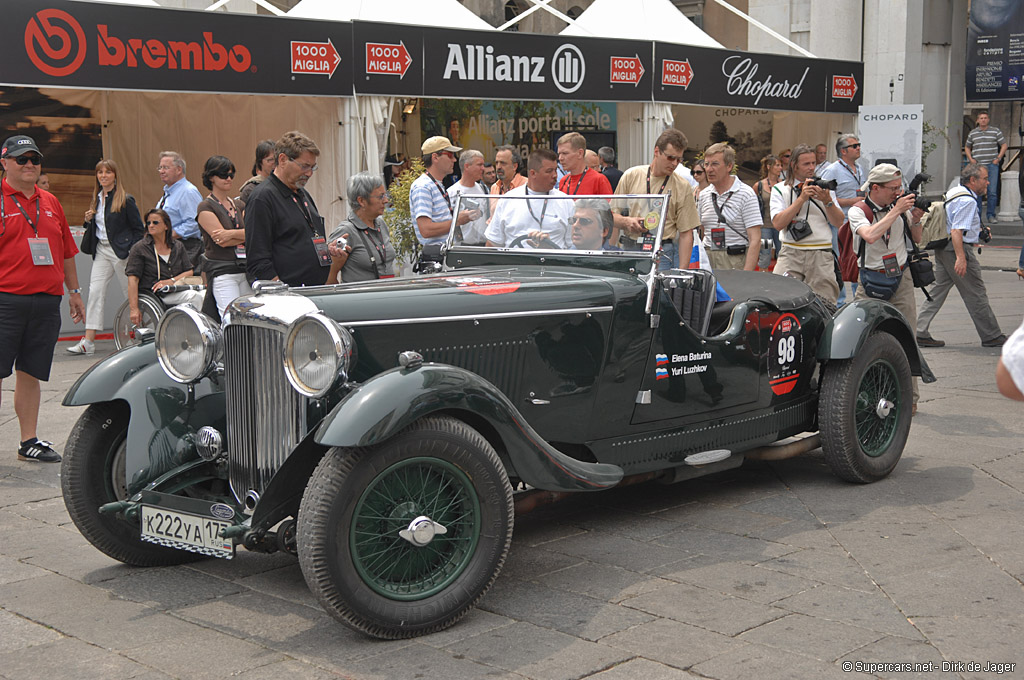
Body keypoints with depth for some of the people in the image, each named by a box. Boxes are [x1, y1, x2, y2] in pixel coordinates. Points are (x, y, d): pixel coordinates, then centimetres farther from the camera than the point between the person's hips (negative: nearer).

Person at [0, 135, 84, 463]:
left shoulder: (50, 203, 17)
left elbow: (66, 252, 23)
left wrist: (74, 291, 23)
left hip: (46, 301, 5)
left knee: (30, 375, 11)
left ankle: (29, 441, 17)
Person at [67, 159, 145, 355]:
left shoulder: (125, 200, -5)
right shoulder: (96, 199, 14)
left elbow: (139, 229, -5)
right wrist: (88, 220, 0)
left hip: (121, 251, -6)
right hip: (101, 250, 6)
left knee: (131, 293, 1)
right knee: (95, 291, -5)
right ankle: (88, 341, -10)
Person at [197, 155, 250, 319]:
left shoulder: (239, 205, 18)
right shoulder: (206, 207, -2)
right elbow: (222, 241, -12)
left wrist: (232, 233, -13)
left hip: (245, 269, 6)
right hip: (221, 272, -6)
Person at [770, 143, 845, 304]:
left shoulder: (824, 187, 15)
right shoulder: (780, 189, 8)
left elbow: (839, 222, 9)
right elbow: (778, 223, -6)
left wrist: (827, 201, -9)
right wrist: (802, 199, -11)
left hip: (821, 255, 2)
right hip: (791, 254, -1)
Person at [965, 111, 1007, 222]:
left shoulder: (996, 131, 5)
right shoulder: (972, 133, 10)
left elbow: (1004, 145, 10)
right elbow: (967, 147, 21)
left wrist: (998, 158, -1)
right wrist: (971, 159, 6)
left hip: (992, 164, -1)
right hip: (977, 165, 1)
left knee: (992, 191, -6)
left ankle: (991, 215, 2)